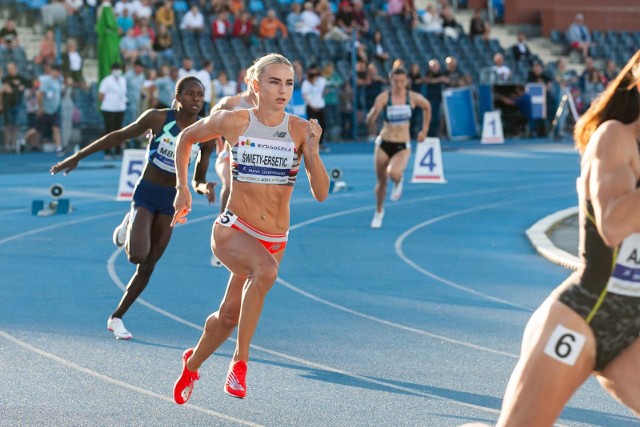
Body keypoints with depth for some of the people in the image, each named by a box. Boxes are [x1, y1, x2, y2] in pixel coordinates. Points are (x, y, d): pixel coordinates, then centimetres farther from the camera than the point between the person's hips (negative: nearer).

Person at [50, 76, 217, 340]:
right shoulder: (158, 118, -13)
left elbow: (196, 181, 5)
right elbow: (118, 136, -3)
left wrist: (203, 187, -20)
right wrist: (77, 157, -2)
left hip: (171, 201, 3)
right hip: (146, 193, -3)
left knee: (148, 266, 5)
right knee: (137, 255, -25)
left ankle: (116, 318, 21)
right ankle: (129, 226, 11)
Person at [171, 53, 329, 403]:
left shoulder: (300, 130, -5)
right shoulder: (233, 122, -8)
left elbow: (320, 193, -9)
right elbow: (186, 138, 10)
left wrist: (312, 150, -22)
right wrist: (182, 189, 12)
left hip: (274, 240, 3)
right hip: (233, 230, -3)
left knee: (229, 315, 12)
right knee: (266, 270, -35)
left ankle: (192, 364, 43)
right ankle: (240, 362, -22)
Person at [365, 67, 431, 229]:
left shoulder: (413, 97, -6)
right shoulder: (384, 97, -11)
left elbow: (427, 107, 16)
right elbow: (369, 122, -13)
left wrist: (424, 130, 15)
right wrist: (375, 111, -31)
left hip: (402, 146, -1)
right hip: (384, 144, 1)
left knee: (394, 174, -29)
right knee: (381, 181, 10)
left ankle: (398, 183, 10)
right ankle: (379, 212, 36)